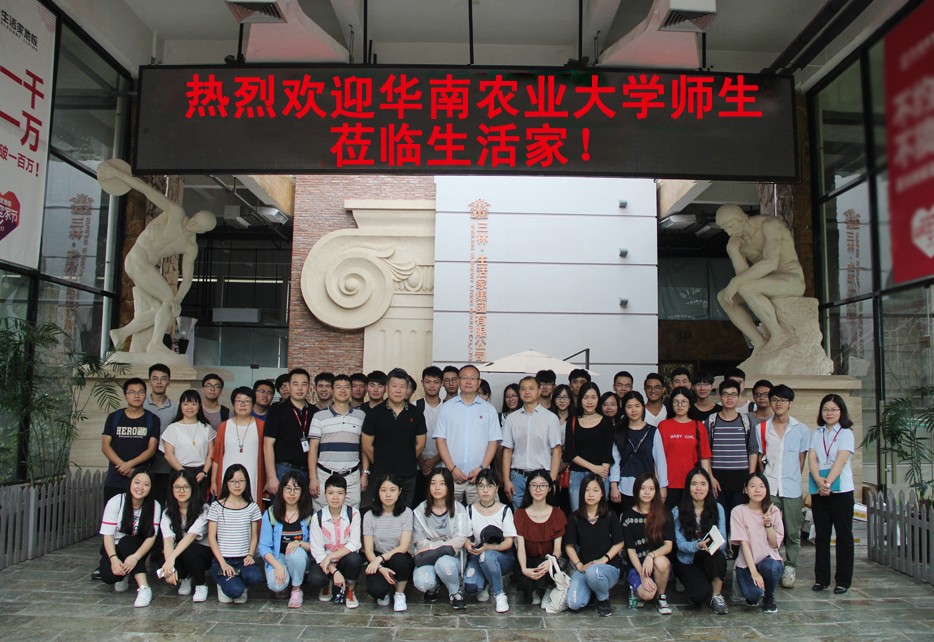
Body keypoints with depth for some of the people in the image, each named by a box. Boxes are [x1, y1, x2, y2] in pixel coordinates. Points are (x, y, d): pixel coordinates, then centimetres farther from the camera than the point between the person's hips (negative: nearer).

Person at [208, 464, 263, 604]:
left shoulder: (252, 507, 7)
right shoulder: (216, 507, 0)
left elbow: (254, 536, 11)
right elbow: (211, 537, -2)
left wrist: (250, 555, -9)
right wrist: (223, 563, -11)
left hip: (244, 560, 2)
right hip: (222, 560, -2)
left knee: (255, 577, -32)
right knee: (235, 590, -28)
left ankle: (242, 587, 5)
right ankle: (224, 582, 9)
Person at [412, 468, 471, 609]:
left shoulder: (458, 509, -1)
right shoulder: (420, 511, 1)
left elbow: (460, 540, -9)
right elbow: (419, 542, -4)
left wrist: (433, 547, -14)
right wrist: (446, 544, -14)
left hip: (451, 557, -1)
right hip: (427, 560, 1)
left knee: (443, 563, -37)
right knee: (422, 582, -31)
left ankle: (455, 593, -4)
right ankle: (432, 588, 9)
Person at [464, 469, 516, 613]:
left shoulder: (505, 510, -4)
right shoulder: (470, 510, 3)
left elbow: (509, 542, -9)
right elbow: (466, 537, 2)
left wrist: (489, 548, -27)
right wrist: (468, 545, -23)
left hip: (503, 557, -2)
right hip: (477, 557, 2)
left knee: (487, 556, -37)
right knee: (470, 587, -28)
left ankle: (499, 595, -13)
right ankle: (485, 584, 9)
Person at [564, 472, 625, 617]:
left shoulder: (610, 516, -1)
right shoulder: (575, 517, 2)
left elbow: (619, 543, 1)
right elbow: (569, 545, 5)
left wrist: (604, 559, -12)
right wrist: (579, 565, -10)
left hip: (609, 567, -2)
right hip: (583, 568, 2)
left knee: (592, 572, -38)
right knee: (574, 604, -22)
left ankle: (604, 600, -4)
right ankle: (592, 588, 14)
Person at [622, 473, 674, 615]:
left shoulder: (663, 514, 3)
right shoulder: (628, 516, 0)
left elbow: (669, 545, -6)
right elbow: (630, 550, -4)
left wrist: (651, 556, -26)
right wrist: (643, 575, -17)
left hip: (659, 559, 1)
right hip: (636, 565, -1)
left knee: (660, 562, -35)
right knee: (647, 594, -30)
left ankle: (661, 597, -7)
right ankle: (635, 587, 8)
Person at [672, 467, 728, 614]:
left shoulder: (717, 509, 2)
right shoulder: (677, 511, -4)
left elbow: (723, 540, -6)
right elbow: (680, 543, -10)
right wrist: (698, 546, -31)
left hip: (711, 560, 2)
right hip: (687, 562, -2)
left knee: (717, 555, -34)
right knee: (701, 594, -27)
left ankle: (717, 596, -10)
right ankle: (687, 582, 11)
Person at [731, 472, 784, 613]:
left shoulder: (773, 511, 2)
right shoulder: (738, 511, -8)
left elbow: (775, 544, -3)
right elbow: (743, 543, -14)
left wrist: (768, 524, -18)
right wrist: (754, 572, -21)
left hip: (769, 559, 2)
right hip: (747, 563, -2)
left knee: (772, 567, -35)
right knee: (754, 593, -30)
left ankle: (769, 598, 0)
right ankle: (753, 595, 12)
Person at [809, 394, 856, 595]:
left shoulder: (846, 433, -1)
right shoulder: (816, 434, 11)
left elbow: (841, 460, -12)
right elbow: (811, 459, 0)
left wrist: (828, 483, -21)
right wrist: (819, 481, -17)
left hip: (841, 490, -4)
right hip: (818, 491, 4)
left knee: (843, 535, 3)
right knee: (821, 535, 8)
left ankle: (843, 581, 10)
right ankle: (821, 578, 14)